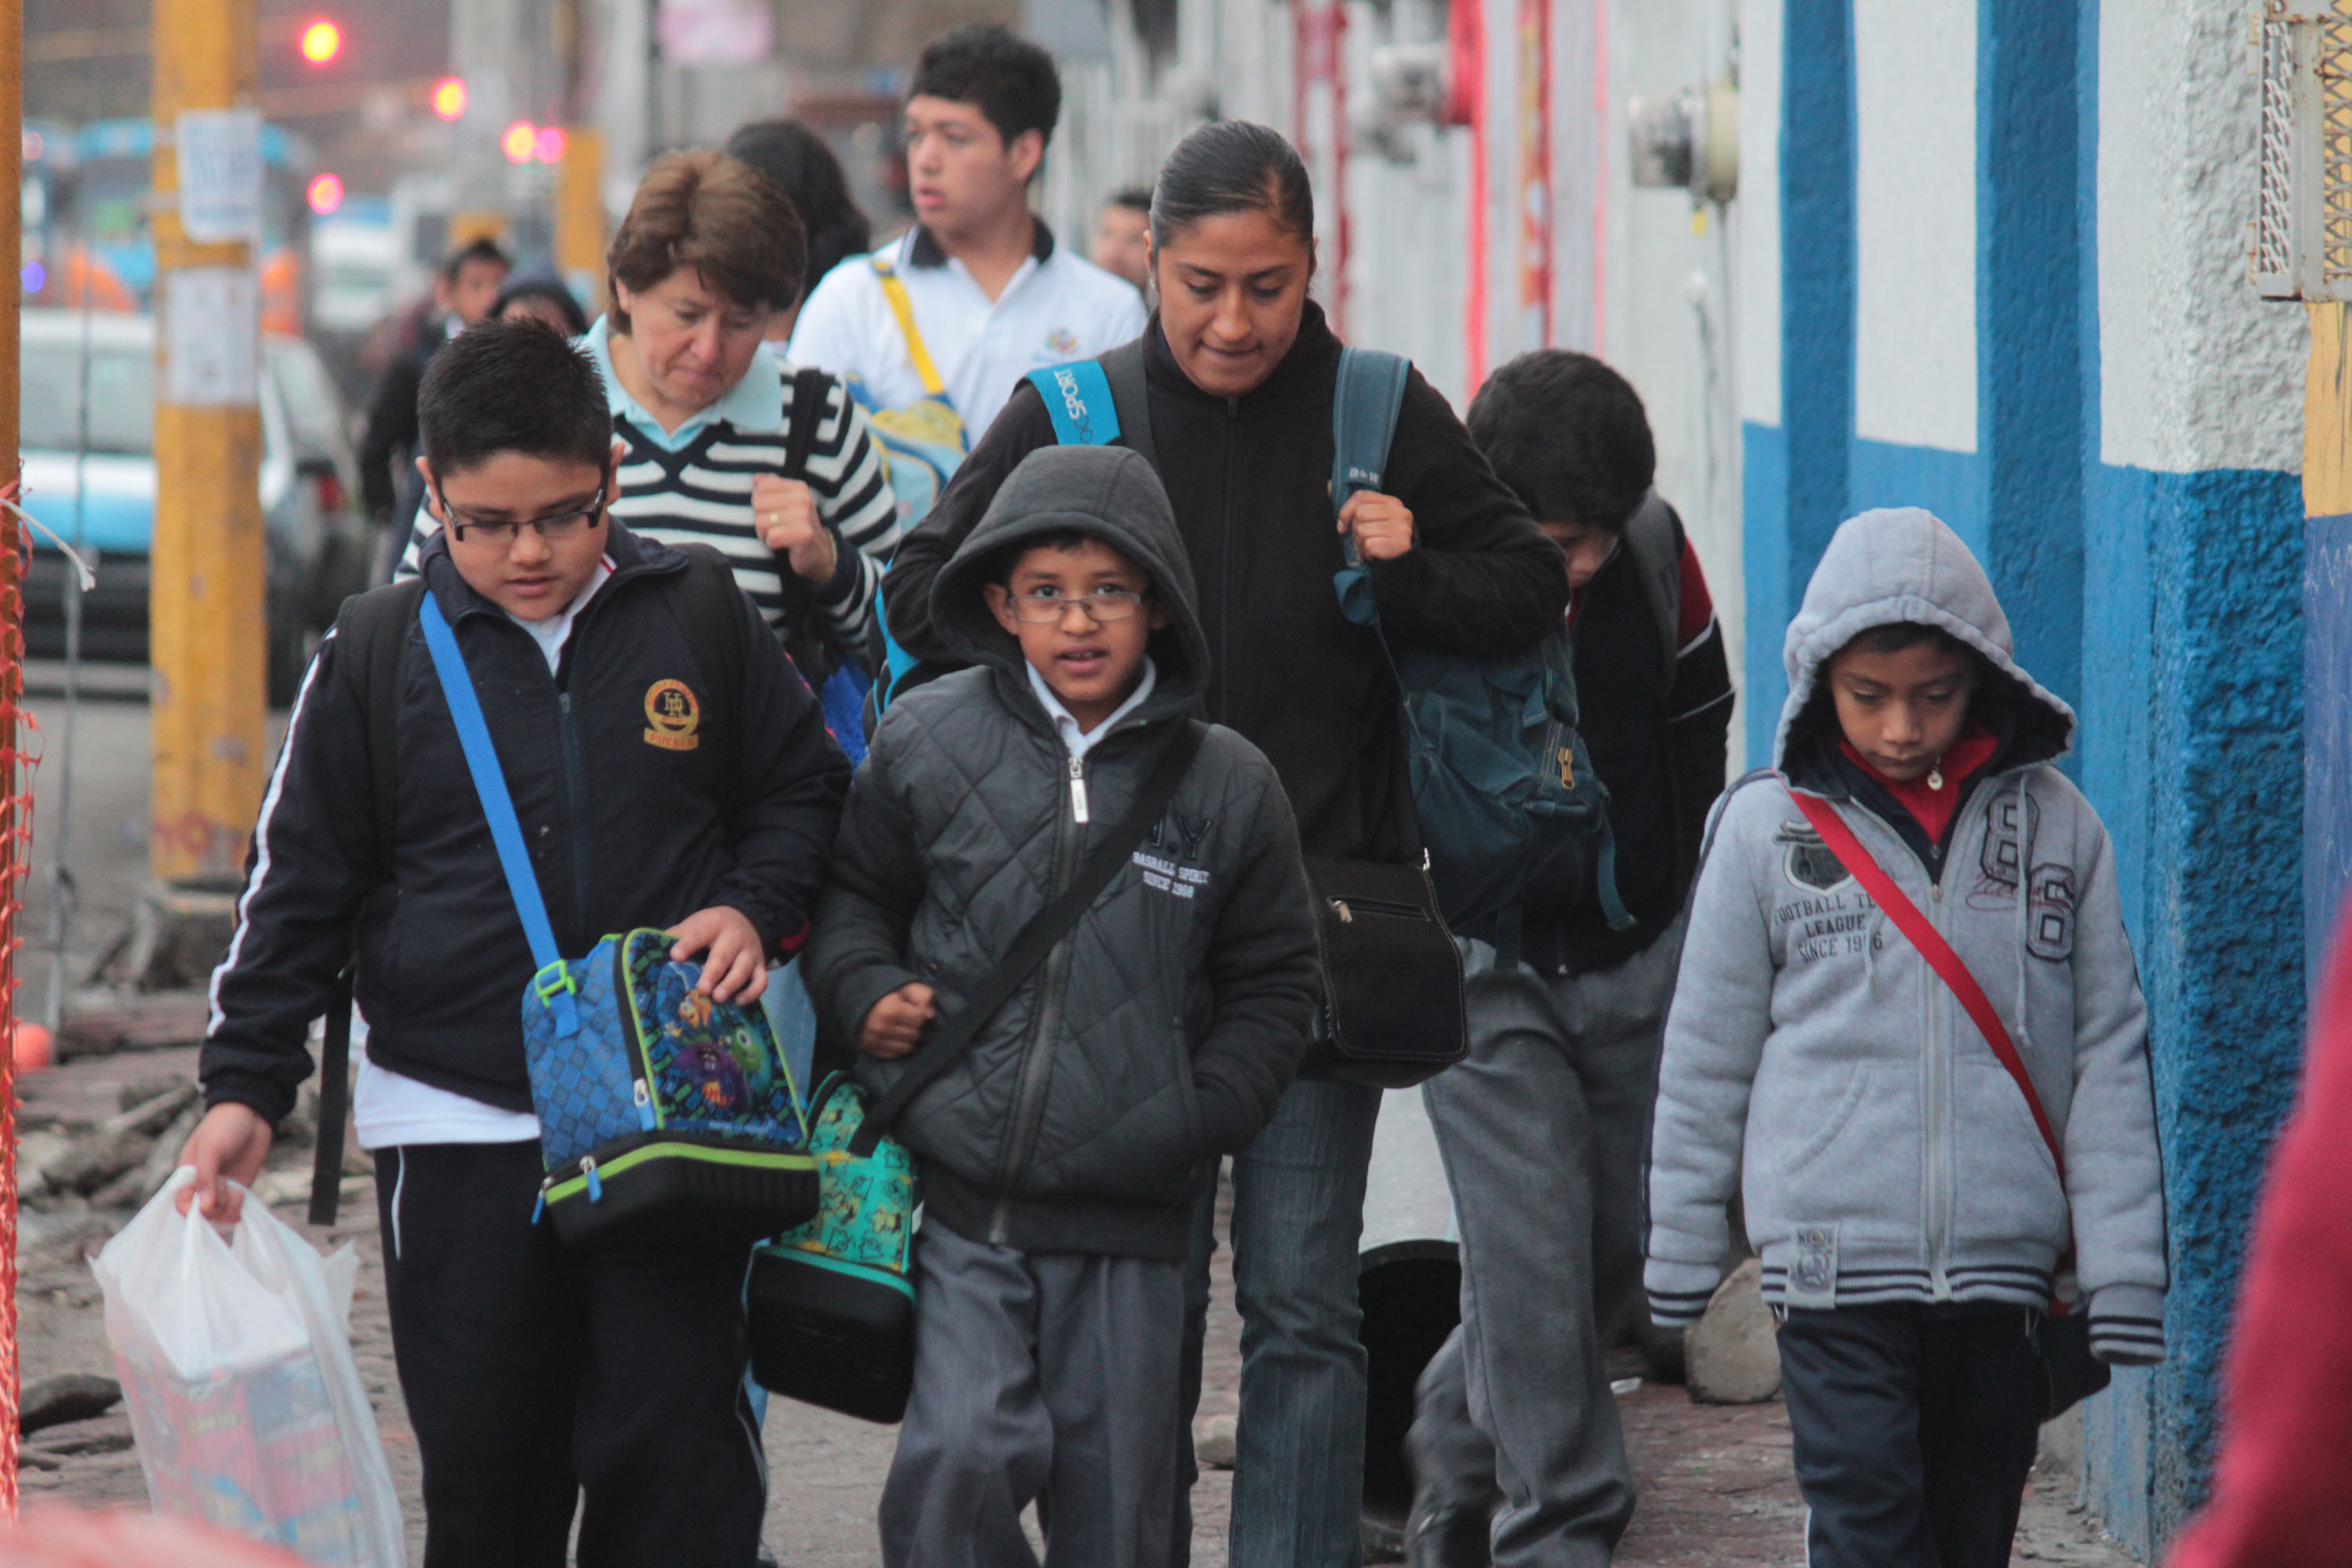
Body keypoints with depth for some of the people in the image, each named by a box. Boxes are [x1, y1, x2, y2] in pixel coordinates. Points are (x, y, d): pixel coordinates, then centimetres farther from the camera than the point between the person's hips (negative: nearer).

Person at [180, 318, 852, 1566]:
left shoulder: (698, 617, 3)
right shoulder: (378, 658, 2)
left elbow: (806, 792, 14)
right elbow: (298, 888, 6)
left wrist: (756, 908, -5)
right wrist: (244, 1086, 0)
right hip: (454, 1123, 0)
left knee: (677, 1448, -3)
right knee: (482, 1461, 6)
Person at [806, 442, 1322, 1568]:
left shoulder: (1227, 786, 2)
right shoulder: (929, 742, 2)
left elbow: (1272, 983, 11)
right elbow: (852, 890, 17)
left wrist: (1200, 1117, -2)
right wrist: (866, 995, -2)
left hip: (1128, 1220, 1)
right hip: (957, 1197, -1)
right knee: (960, 1457, -15)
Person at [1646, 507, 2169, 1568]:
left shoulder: (2054, 825, 4)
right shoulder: (1769, 829, 0)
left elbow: (2108, 1057, 6)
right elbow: (1706, 1056, 9)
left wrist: (2122, 1272, 2)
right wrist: (1680, 1251, 12)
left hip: (2003, 1264, 2)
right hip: (1834, 1263, -2)